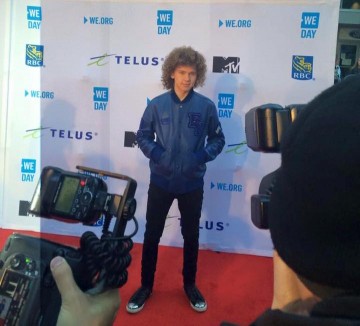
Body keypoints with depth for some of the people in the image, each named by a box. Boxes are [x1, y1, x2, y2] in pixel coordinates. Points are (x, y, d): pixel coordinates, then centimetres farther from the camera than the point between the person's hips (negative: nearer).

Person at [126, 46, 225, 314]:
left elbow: (218, 140, 2)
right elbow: (142, 136, 4)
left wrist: (201, 157, -15)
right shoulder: (157, 105, -6)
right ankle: (146, 286, 29)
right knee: (152, 235, 10)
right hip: (161, 181, 0)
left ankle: (190, 285, 35)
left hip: (192, 183, 0)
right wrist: (156, 154, -14)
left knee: (191, 236, 14)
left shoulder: (206, 106, -6)